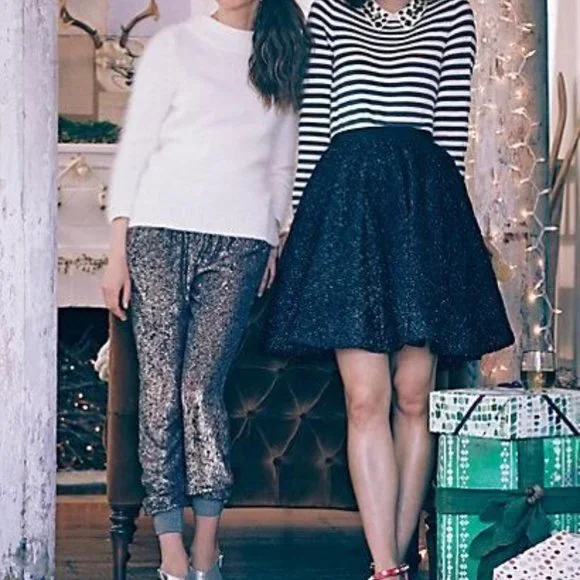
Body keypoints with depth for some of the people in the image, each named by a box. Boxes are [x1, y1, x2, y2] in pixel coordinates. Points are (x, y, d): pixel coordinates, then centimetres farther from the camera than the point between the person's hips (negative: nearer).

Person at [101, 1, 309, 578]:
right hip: (160, 231, -1)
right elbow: (135, 146, 4)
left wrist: (276, 241, 9)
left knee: (201, 388, -6)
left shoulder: (283, 54, 14)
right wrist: (118, 249, -2)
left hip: (241, 239, 1)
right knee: (160, 387, -5)